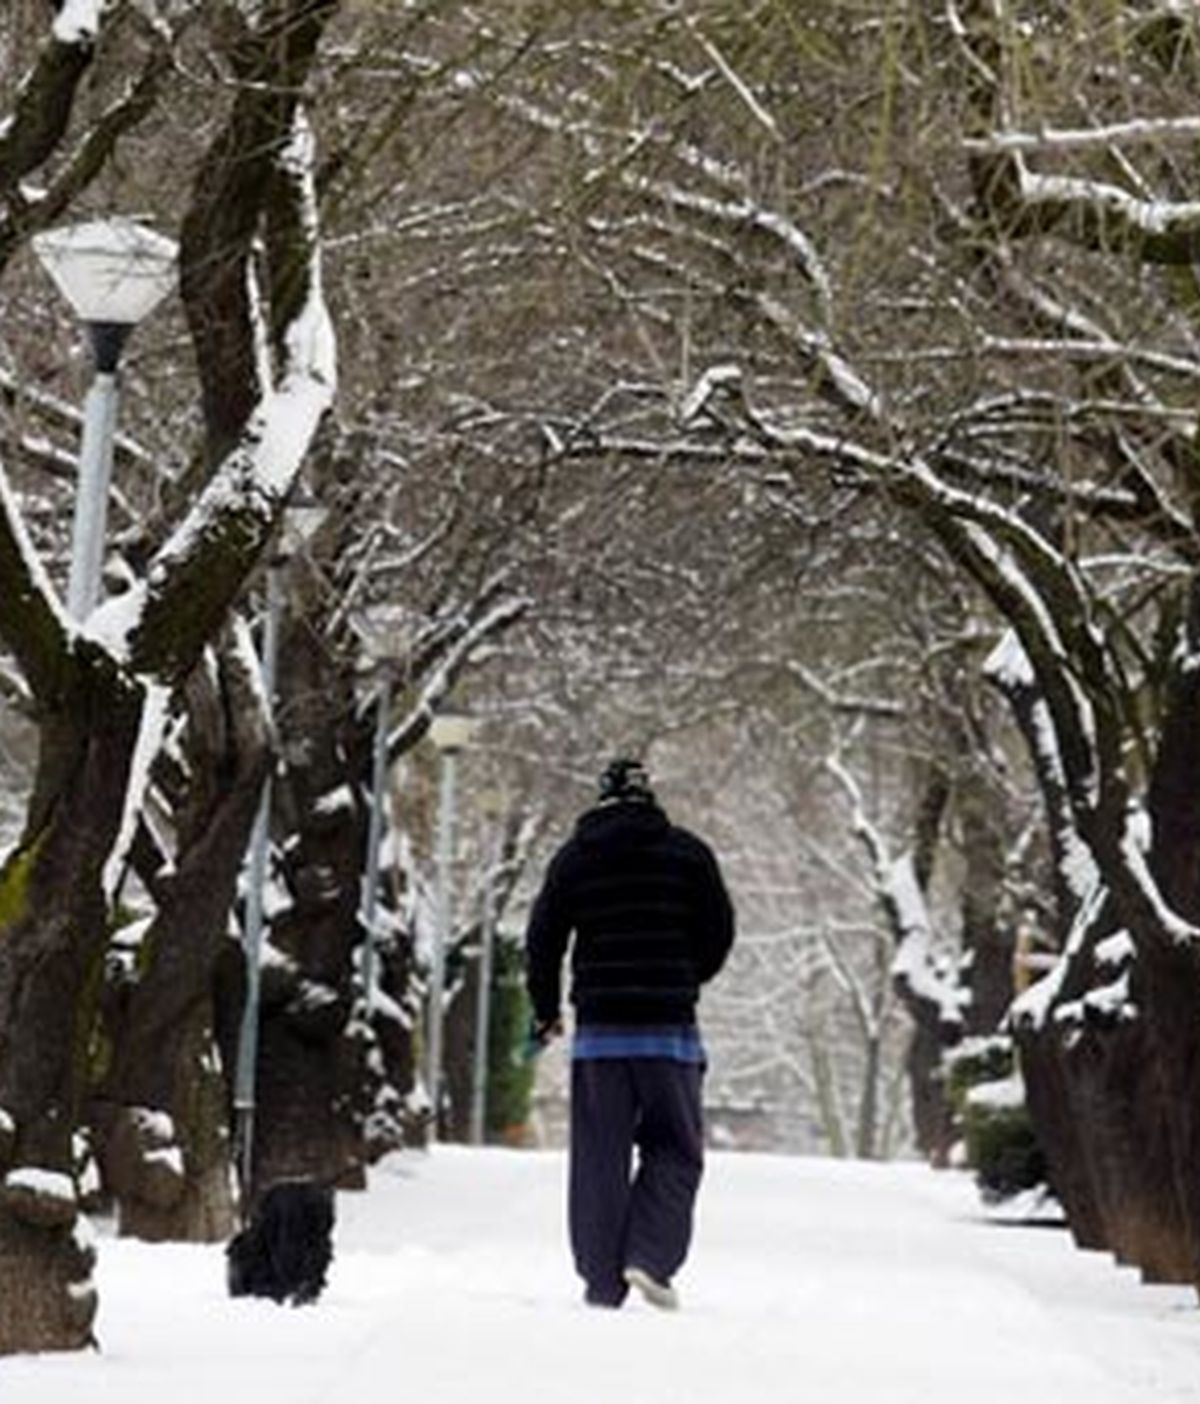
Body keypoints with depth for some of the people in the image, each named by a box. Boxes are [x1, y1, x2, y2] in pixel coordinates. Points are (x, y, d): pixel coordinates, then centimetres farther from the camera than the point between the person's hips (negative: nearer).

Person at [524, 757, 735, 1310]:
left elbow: (542, 940, 6)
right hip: (670, 1029, -1)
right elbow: (719, 933, 5)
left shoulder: (572, 858, 6)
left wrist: (546, 1013, 19)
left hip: (598, 1031, 2)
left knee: (598, 1159, 6)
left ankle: (601, 1280, 4)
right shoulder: (688, 854, 2)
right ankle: (649, 1257, -10)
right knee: (674, 1151, 7)